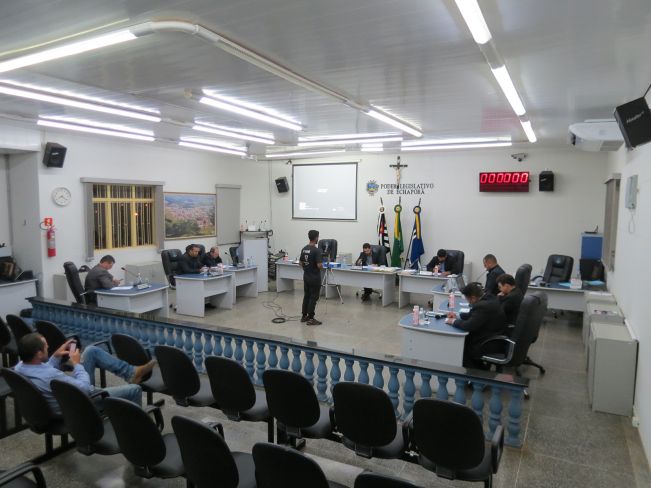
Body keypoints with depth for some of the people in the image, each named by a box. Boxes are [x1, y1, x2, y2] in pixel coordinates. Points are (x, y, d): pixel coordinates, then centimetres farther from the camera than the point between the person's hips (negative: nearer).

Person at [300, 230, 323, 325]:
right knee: (313, 298, -1)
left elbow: (300, 263, 12)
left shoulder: (304, 249, 5)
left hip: (306, 276, 8)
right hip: (315, 278, -8)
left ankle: (304, 316, 20)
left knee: (306, 296, 15)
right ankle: (310, 319, 1)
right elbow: (319, 265, -24)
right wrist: (322, 267, -2)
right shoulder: (316, 250, -20)